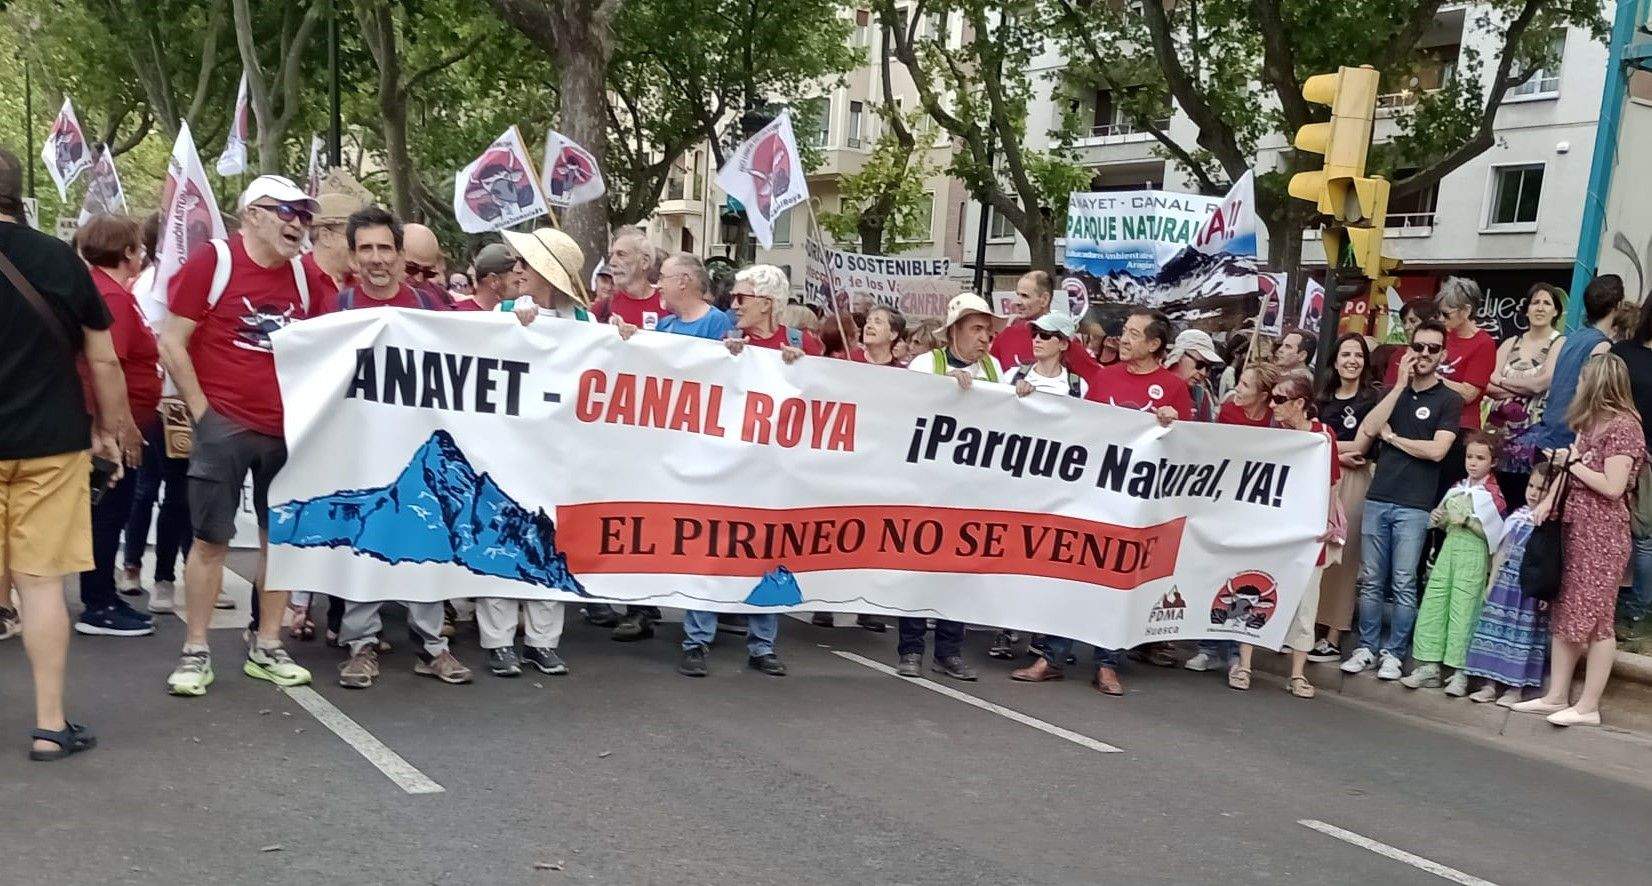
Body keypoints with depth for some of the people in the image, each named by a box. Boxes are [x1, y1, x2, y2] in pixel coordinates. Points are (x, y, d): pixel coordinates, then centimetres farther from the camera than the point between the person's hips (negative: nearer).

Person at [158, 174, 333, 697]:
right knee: (210, 538, 1)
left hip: (288, 429, 5)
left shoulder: (306, 277, 7)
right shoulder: (212, 262, -6)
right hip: (224, 427, -4)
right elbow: (172, 345, -6)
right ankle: (195, 653, 10)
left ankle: (267, 648, 18)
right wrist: (202, 412, -9)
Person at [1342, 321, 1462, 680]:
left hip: (1414, 506, -4)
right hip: (1376, 499, 4)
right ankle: (1367, 648, 13)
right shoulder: (1392, 392, 15)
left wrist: (1392, 437, -1)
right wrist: (1400, 386, -3)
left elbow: (1436, 449, -11)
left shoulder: (1448, 400, 3)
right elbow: (1367, 431, -3)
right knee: (1371, 581, 5)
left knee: (1403, 585, -1)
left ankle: (1394, 653, 7)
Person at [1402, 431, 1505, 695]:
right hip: (1449, 547, 6)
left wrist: (1467, 520, -15)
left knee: (1462, 609, -8)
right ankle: (1430, 666, 5)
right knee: (1432, 603, 1)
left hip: (1474, 553, -6)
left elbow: (1493, 532, -10)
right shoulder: (1457, 488, 16)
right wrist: (1436, 519, 6)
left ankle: (1460, 672, -3)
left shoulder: (1492, 493, -1)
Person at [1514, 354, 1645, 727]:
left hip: (1602, 532, -9)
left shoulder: (1623, 425, -13)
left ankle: (1588, 706, 3)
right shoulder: (1591, 422, 15)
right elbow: (1571, 463, 13)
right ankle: (1556, 696, 16)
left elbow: (1613, 486, -19)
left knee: (1594, 616, -3)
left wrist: (1573, 463, -9)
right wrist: (1548, 501, 2)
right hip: (1574, 525, 9)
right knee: (1564, 613, 10)